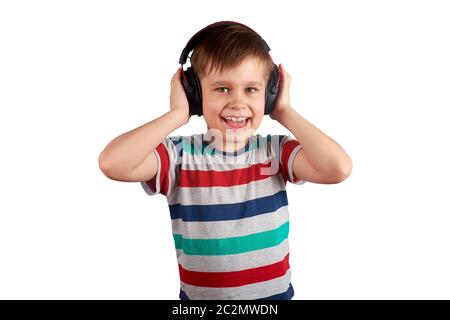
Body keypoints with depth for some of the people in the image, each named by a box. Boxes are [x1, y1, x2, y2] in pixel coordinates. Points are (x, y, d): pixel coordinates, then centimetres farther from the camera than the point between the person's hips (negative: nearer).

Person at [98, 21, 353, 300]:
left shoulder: (276, 151, -11)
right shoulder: (180, 155, -14)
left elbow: (339, 168, -28)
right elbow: (112, 163, -31)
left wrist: (285, 113, -18)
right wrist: (178, 114, -23)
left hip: (275, 293, 1)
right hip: (198, 296, 0)